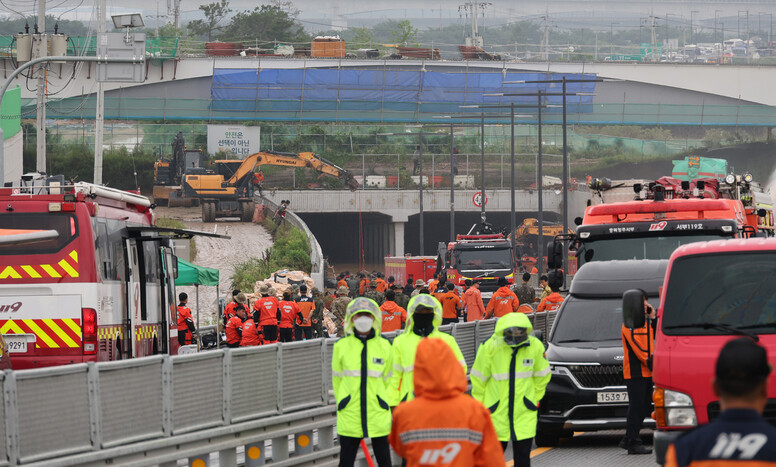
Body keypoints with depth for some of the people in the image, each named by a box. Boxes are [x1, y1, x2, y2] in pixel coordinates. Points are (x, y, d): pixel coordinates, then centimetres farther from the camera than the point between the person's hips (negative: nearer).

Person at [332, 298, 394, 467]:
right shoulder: (341, 346, 1)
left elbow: (388, 381, 10)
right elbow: (337, 379, 10)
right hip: (350, 415, 0)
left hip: (378, 414, 0)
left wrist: (385, 402, 8)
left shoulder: (384, 346, 2)